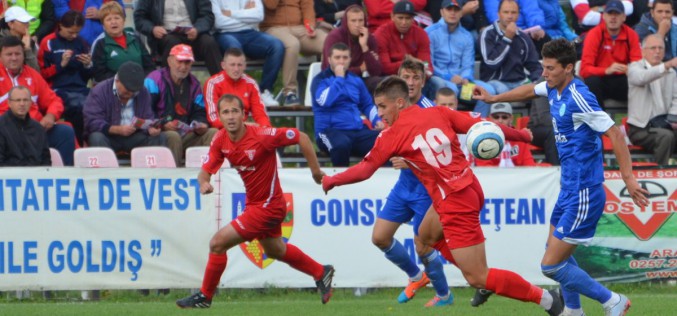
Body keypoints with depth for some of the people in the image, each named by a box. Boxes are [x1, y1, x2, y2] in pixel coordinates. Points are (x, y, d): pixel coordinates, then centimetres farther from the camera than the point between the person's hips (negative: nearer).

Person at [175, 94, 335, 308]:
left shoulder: (262, 136, -27)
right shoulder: (220, 141, -9)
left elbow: (301, 137, -19)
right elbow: (206, 170, -5)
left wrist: (316, 171, -16)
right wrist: (204, 183, -29)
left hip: (268, 206, -8)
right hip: (254, 203, 8)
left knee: (218, 243, -13)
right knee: (275, 251, 30)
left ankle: (205, 297, 5)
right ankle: (321, 273, 51)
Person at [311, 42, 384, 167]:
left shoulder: (356, 80, 19)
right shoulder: (320, 80, 2)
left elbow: (367, 105, 30)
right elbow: (325, 100, -18)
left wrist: (377, 120, 10)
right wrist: (339, 78, -8)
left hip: (358, 131, 5)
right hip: (330, 131, -5)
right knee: (342, 144, -42)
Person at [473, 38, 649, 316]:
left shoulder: (578, 97, -22)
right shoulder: (554, 89, 5)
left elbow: (614, 133, -24)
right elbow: (530, 91, 28)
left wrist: (628, 177, -29)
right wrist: (493, 98, 32)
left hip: (583, 194, -10)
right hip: (570, 188, 10)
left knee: (551, 265, -8)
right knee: (555, 248, 26)